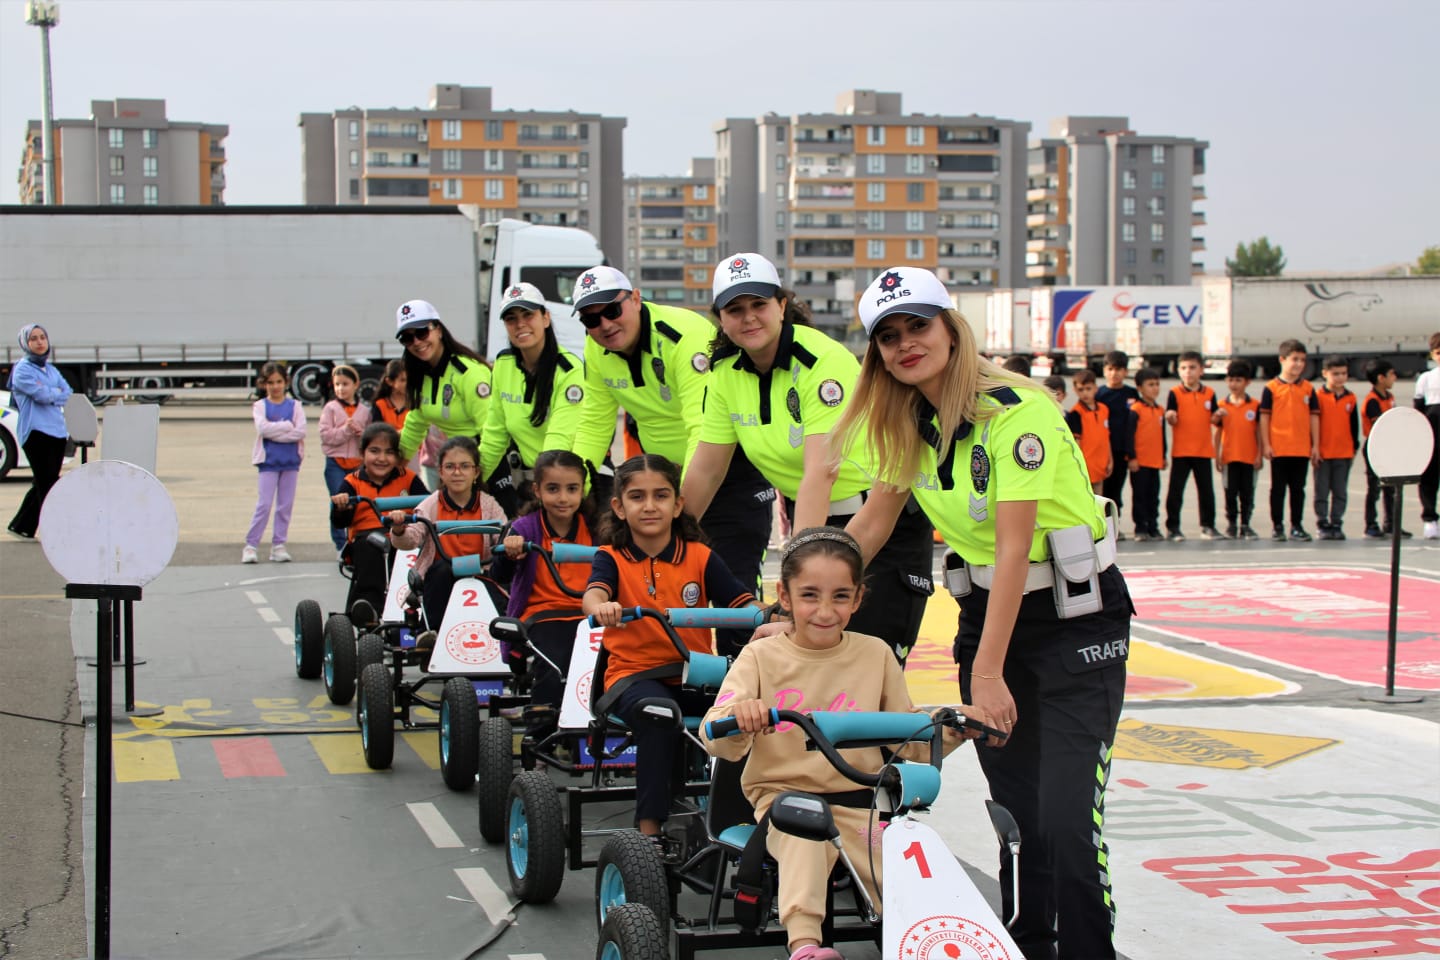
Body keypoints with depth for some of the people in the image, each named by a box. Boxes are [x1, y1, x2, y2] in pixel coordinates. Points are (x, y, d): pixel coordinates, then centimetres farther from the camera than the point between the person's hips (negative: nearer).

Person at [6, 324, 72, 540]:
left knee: (44, 484, 10)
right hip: (36, 431, -7)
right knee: (47, 483, -10)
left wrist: (49, 394, -7)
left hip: (57, 431, 7)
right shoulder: (22, 369, -3)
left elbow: (68, 394, 9)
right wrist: (57, 392, 3)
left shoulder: (51, 369, 19)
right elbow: (41, 395, -15)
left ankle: (21, 526, 20)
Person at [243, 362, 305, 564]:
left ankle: (278, 545, 11)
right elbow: (263, 428, -15)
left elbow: (300, 432, -9)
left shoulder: (295, 405, 5)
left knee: (285, 505, 5)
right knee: (264, 504, -6)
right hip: (269, 461, -2)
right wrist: (287, 426, -12)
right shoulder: (260, 406, 3)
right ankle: (251, 545, -1)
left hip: (291, 461, 2)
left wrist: (274, 431, -14)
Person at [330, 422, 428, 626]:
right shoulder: (352, 483, 8)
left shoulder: (408, 479, 12)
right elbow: (340, 523, -1)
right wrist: (340, 508, -23)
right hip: (366, 547, -1)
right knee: (368, 544, -36)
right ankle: (368, 601, -39)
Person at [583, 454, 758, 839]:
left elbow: (742, 602, -2)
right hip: (634, 674, -2)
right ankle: (649, 828, -28)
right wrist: (602, 607, -44)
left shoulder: (700, 557, 7)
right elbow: (593, 593, -19)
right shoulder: (612, 558, 3)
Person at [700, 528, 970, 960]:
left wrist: (950, 729, -10)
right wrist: (736, 717, -35)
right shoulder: (761, 657, 0)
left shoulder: (875, 654, 6)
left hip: (859, 803, 2)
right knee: (804, 835, -34)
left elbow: (910, 742, 11)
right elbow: (717, 742, -12)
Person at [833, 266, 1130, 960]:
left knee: (1067, 820, -13)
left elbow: (1013, 547, -24)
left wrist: (988, 672, -26)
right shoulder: (908, 423, 2)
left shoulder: (1014, 410, -21)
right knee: (1013, 815, 5)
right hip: (987, 611, 6)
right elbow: (872, 524, 11)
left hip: (1075, 620, -6)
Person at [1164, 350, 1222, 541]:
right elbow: (1171, 420, -8)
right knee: (1176, 489, 0)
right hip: (1181, 450, -3)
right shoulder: (1175, 393, -3)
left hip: (1203, 450, 3)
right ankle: (1172, 527, 6)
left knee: (1206, 489, 8)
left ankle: (1208, 526, 16)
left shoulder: (1209, 393, 6)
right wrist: (1170, 416, -30)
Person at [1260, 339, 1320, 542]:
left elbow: (1314, 416, 8)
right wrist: (1266, 445, -7)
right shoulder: (1271, 388, -3)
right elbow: (1264, 417, -2)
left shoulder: (1308, 388, 6)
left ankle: (1297, 526, 16)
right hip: (1278, 449, -3)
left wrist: (1315, 445, 4)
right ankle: (1278, 527, 11)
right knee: (1278, 489, 4)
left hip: (1302, 449, 3)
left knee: (1298, 489, 8)